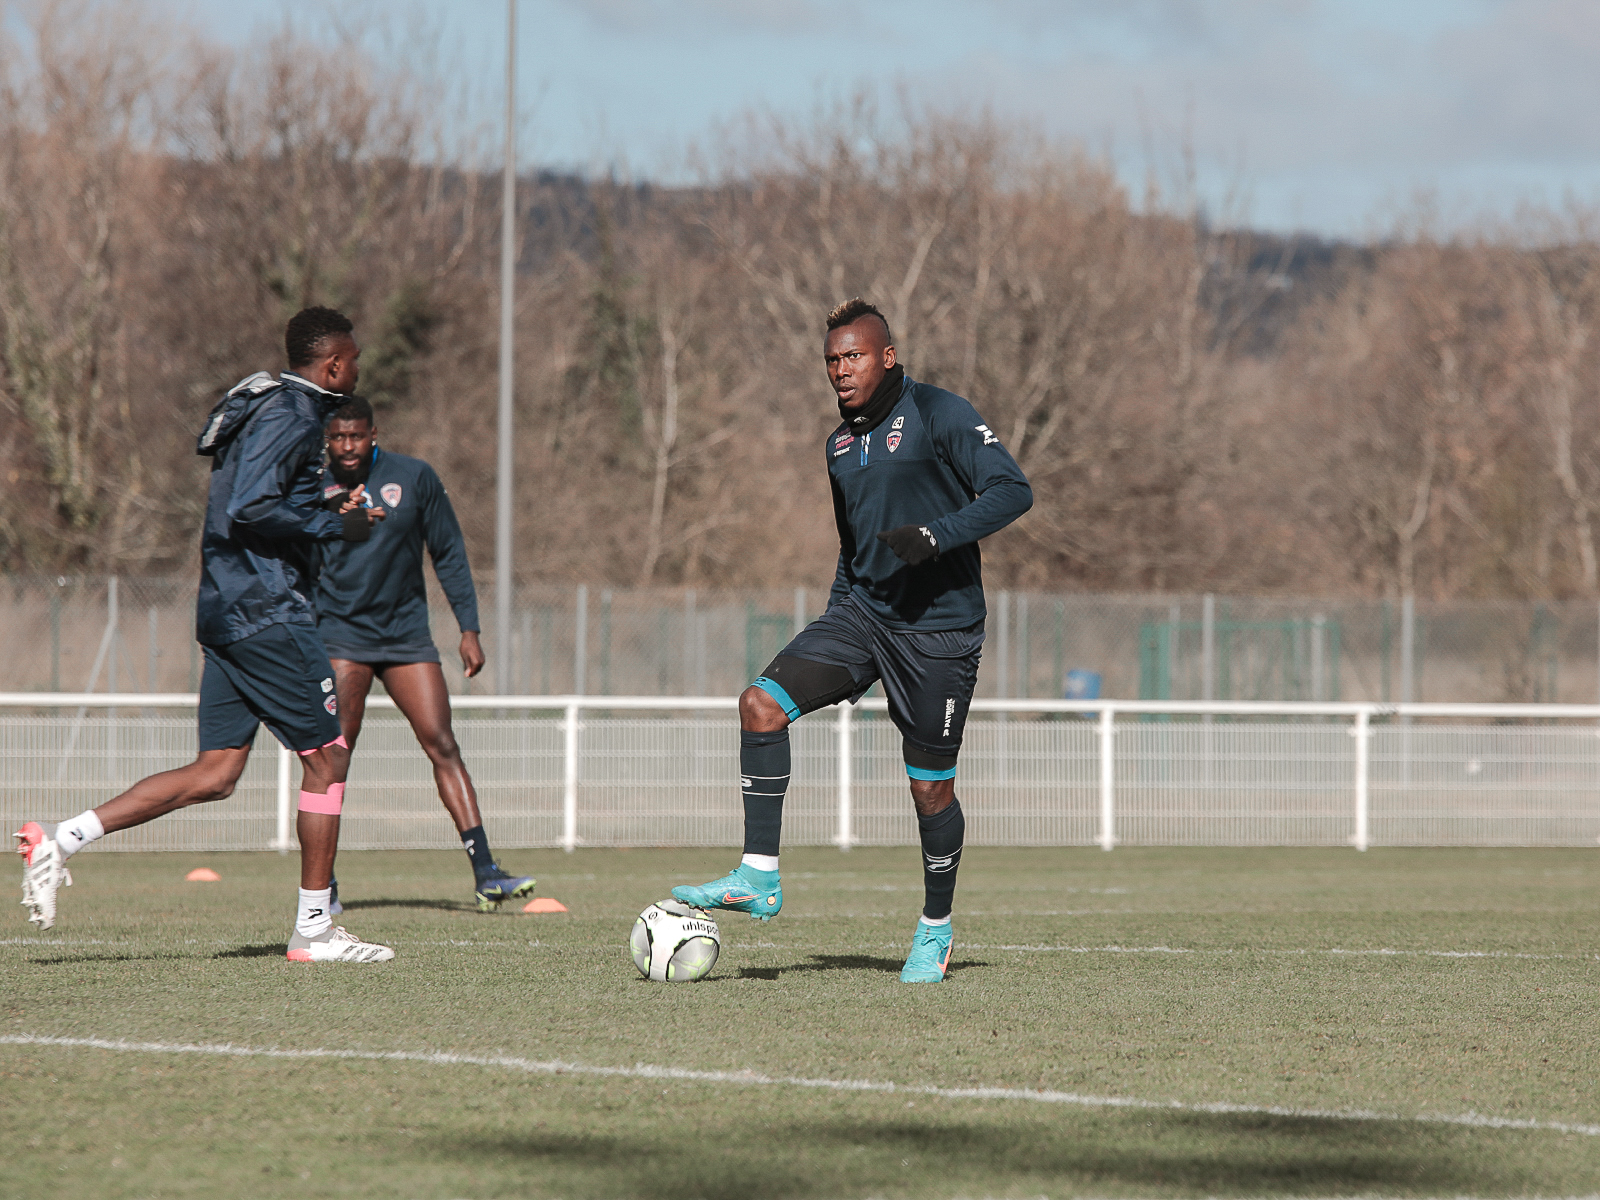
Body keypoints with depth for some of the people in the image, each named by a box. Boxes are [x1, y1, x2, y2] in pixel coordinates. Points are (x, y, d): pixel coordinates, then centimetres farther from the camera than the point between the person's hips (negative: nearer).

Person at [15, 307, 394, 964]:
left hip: (227, 611, 10)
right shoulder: (289, 417, -12)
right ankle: (313, 929, 2)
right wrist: (335, 526, -14)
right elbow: (248, 510, -23)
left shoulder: (275, 410, 19)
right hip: (268, 615, -10)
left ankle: (58, 840, -1)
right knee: (327, 757, -1)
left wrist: (330, 510, 18)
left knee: (214, 774, 6)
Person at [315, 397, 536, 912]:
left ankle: (485, 874, -11)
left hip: (406, 633, 1)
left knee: (442, 745, -8)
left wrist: (468, 628, 2)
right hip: (341, 636, -1)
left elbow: (448, 554, 5)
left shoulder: (414, 478, -1)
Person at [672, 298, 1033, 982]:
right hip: (860, 612, 6)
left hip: (937, 628, -6)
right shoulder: (842, 443, 14)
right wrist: (840, 613, 24)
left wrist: (935, 535, -27)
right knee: (762, 704, -15)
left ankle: (934, 931, 22)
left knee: (930, 790, 1)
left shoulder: (939, 415, -9)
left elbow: (1012, 490, -16)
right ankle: (759, 879, -12)